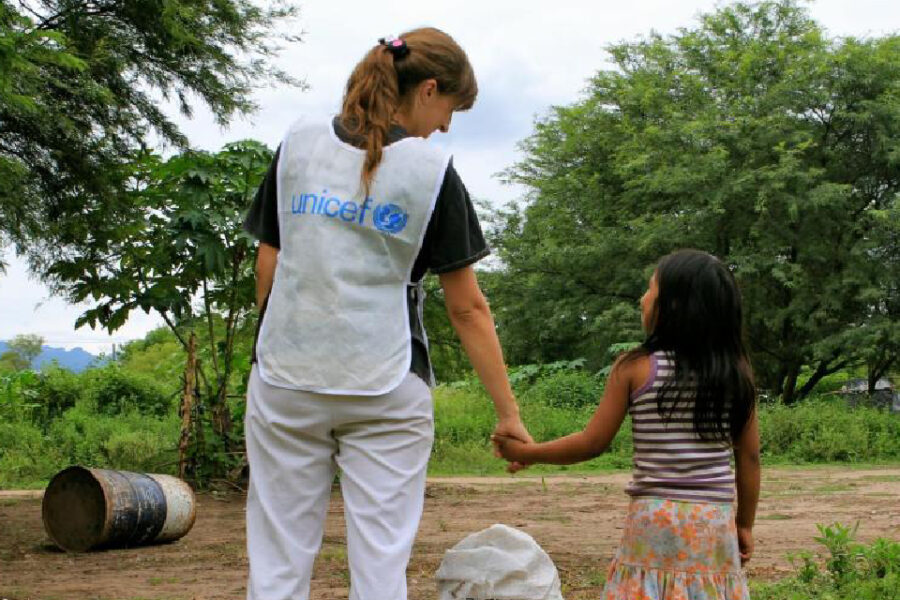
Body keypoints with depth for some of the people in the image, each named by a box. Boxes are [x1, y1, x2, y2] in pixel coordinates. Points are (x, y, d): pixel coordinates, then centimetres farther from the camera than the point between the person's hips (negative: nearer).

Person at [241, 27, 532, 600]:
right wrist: (509, 413, 2)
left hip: (286, 379, 3)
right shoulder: (432, 170, -4)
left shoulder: (298, 142, 5)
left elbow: (268, 264, 8)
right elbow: (468, 308, -3)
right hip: (386, 389, -2)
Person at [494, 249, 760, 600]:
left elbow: (593, 443, -2)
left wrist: (526, 452, 12)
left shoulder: (635, 368, -6)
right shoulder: (737, 371, 2)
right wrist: (745, 524, 16)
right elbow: (749, 457, 4)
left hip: (656, 518, -3)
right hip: (716, 521, 3)